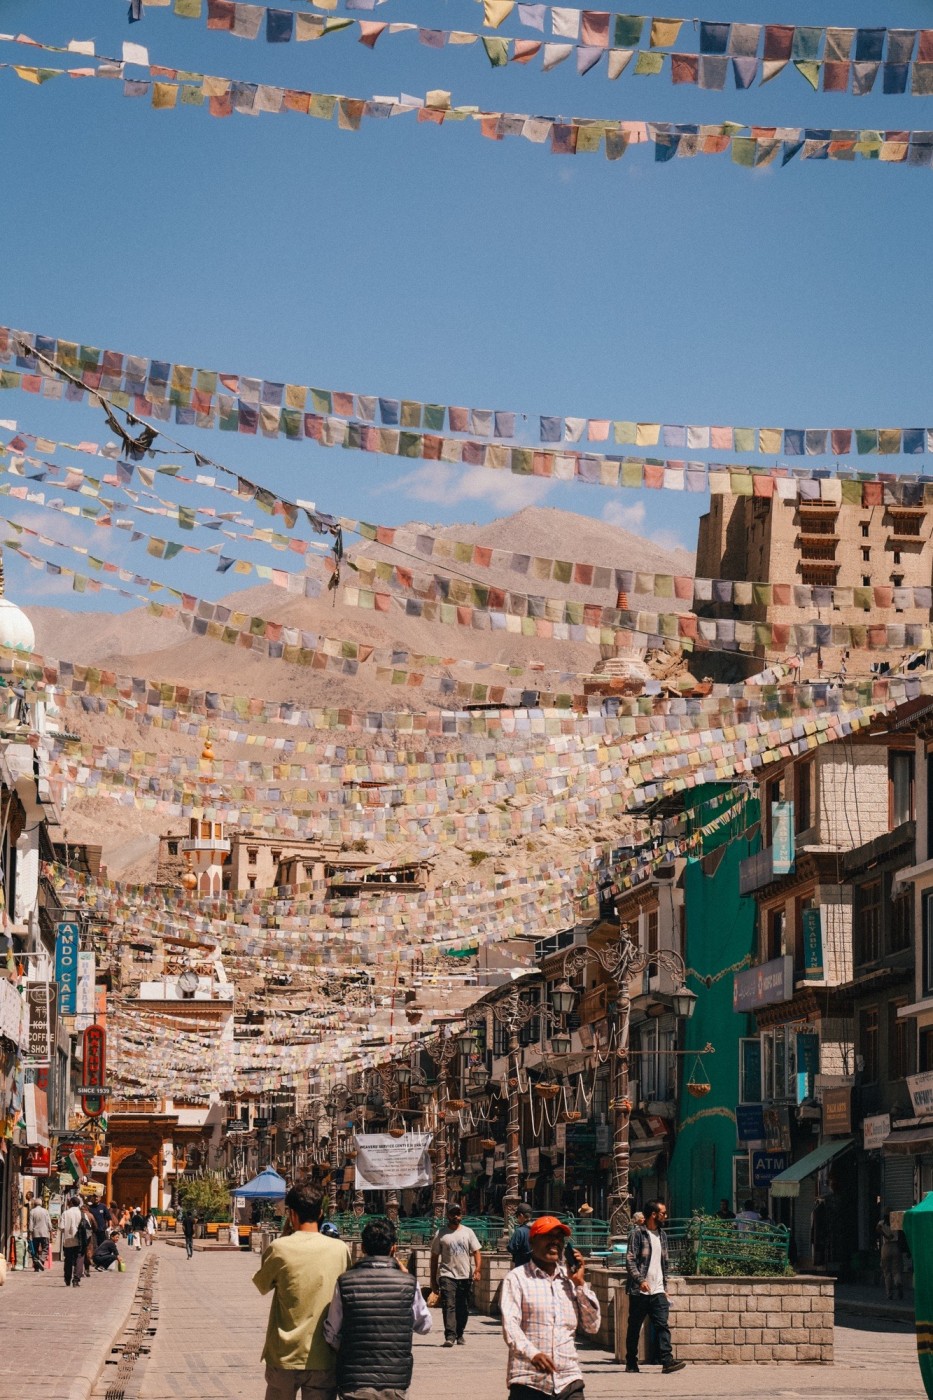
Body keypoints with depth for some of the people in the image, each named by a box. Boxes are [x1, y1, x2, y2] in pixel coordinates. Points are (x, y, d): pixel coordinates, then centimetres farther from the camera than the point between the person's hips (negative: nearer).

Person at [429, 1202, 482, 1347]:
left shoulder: (468, 1232, 9)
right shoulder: (441, 1234, 5)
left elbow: (476, 1251, 5)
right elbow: (434, 1257, 7)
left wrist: (477, 1269, -12)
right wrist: (433, 1280, 5)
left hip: (466, 1276, 2)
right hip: (447, 1275, -2)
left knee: (463, 1308, 8)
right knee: (448, 1305, -15)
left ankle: (459, 1334, 21)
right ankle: (450, 1336, -21)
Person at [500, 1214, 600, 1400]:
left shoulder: (569, 1278, 15)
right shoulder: (518, 1278, 1)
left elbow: (593, 1326, 12)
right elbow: (509, 1325, -11)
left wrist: (580, 1284, 3)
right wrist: (532, 1353, -29)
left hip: (568, 1382, 3)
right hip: (528, 1382, -3)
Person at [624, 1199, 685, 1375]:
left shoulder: (661, 1235, 15)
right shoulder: (637, 1233, -7)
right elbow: (630, 1260, -13)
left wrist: (665, 1287, 18)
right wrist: (640, 1280, -25)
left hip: (658, 1291, 5)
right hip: (639, 1291, -5)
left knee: (662, 1325, -8)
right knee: (634, 1328, 5)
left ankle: (667, 1360, -16)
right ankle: (631, 1362, 14)